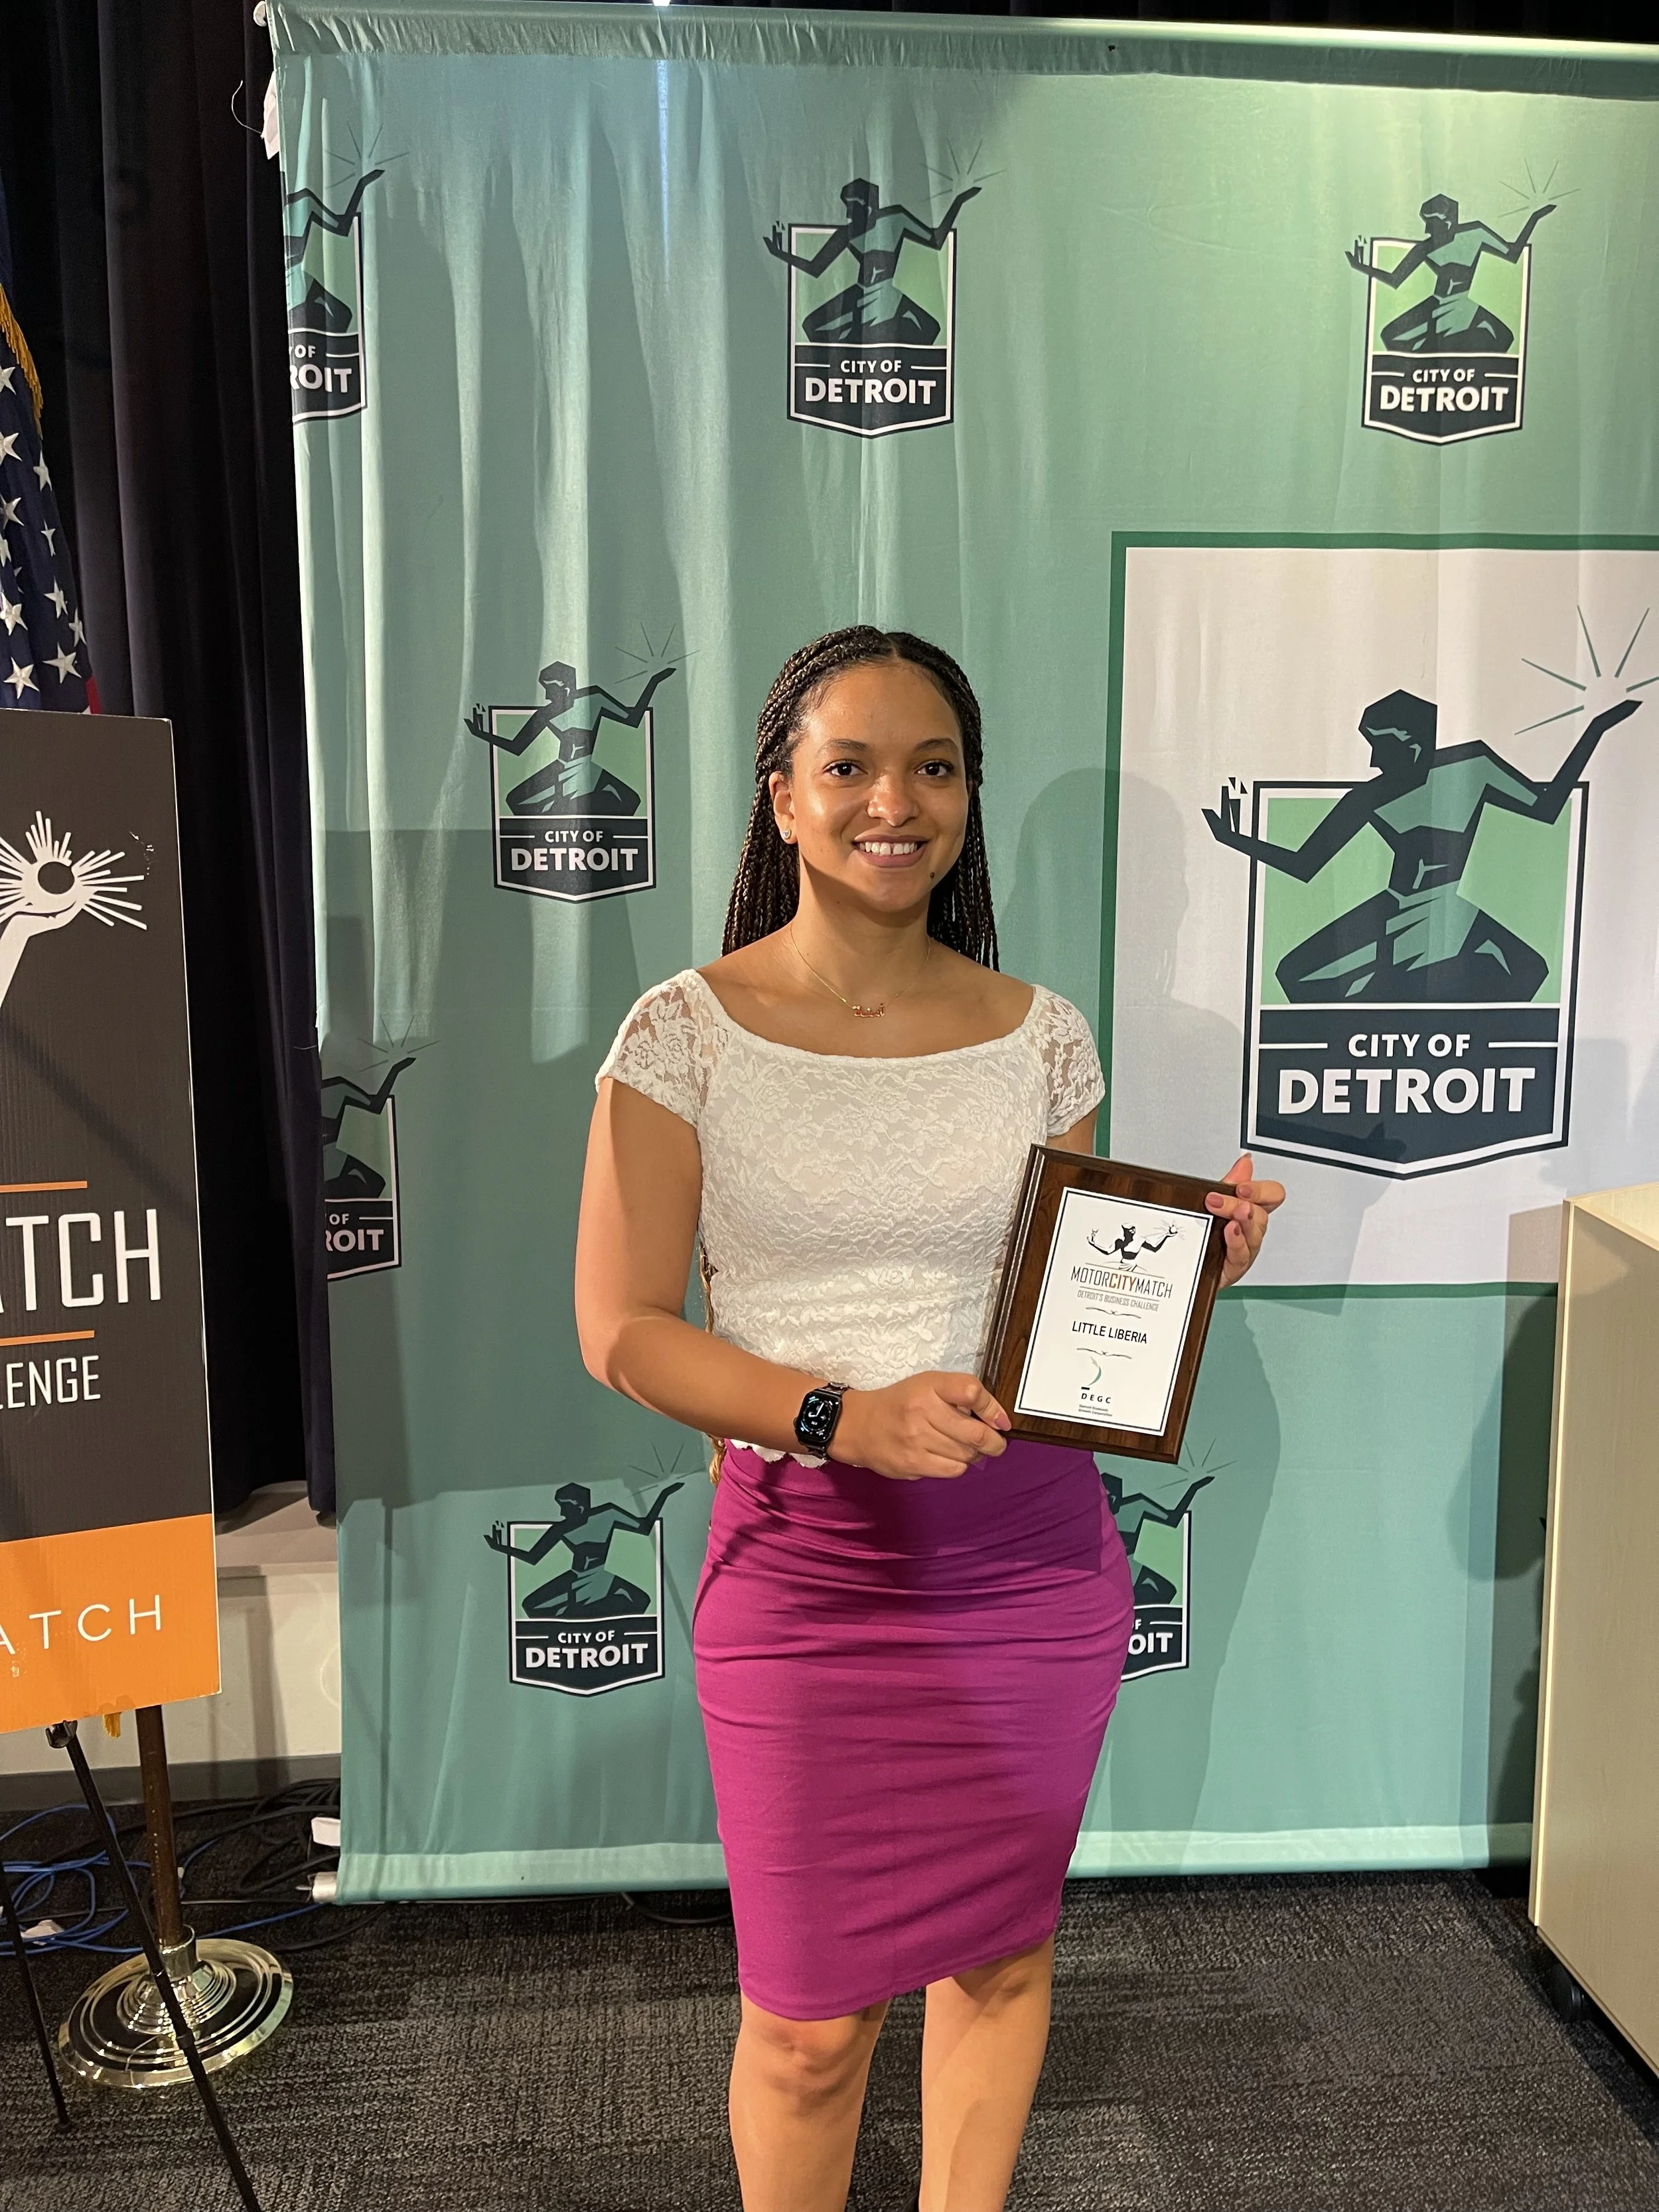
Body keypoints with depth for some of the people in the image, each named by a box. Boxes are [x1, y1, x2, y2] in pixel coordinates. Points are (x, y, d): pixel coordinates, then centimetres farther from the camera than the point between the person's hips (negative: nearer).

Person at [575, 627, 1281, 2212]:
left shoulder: (1039, 1036, 2)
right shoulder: (685, 1033, -7)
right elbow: (620, 1328, -9)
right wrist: (838, 1414, -22)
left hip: (1034, 1551, 3)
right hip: (807, 1562, -3)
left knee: (1002, 1949, 19)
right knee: (813, 2014, 8)